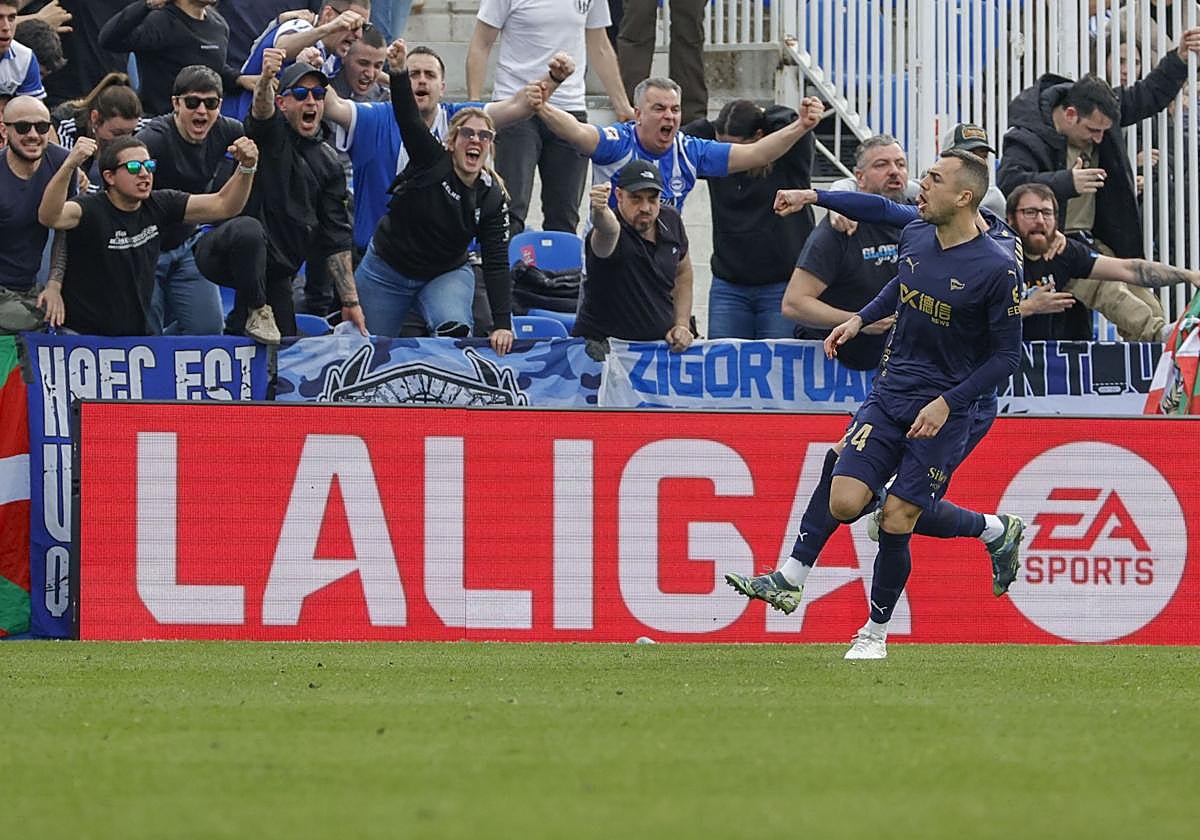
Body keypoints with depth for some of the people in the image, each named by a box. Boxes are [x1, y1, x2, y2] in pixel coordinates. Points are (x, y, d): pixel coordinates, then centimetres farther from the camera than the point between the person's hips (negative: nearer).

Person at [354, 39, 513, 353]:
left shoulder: (493, 197, -13)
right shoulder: (432, 161, -17)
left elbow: (496, 264, -15)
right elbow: (409, 119, -34)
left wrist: (502, 325, -24)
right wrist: (399, 73, -55)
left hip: (447, 273, 1)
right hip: (388, 270, -1)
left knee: (455, 330, -31)